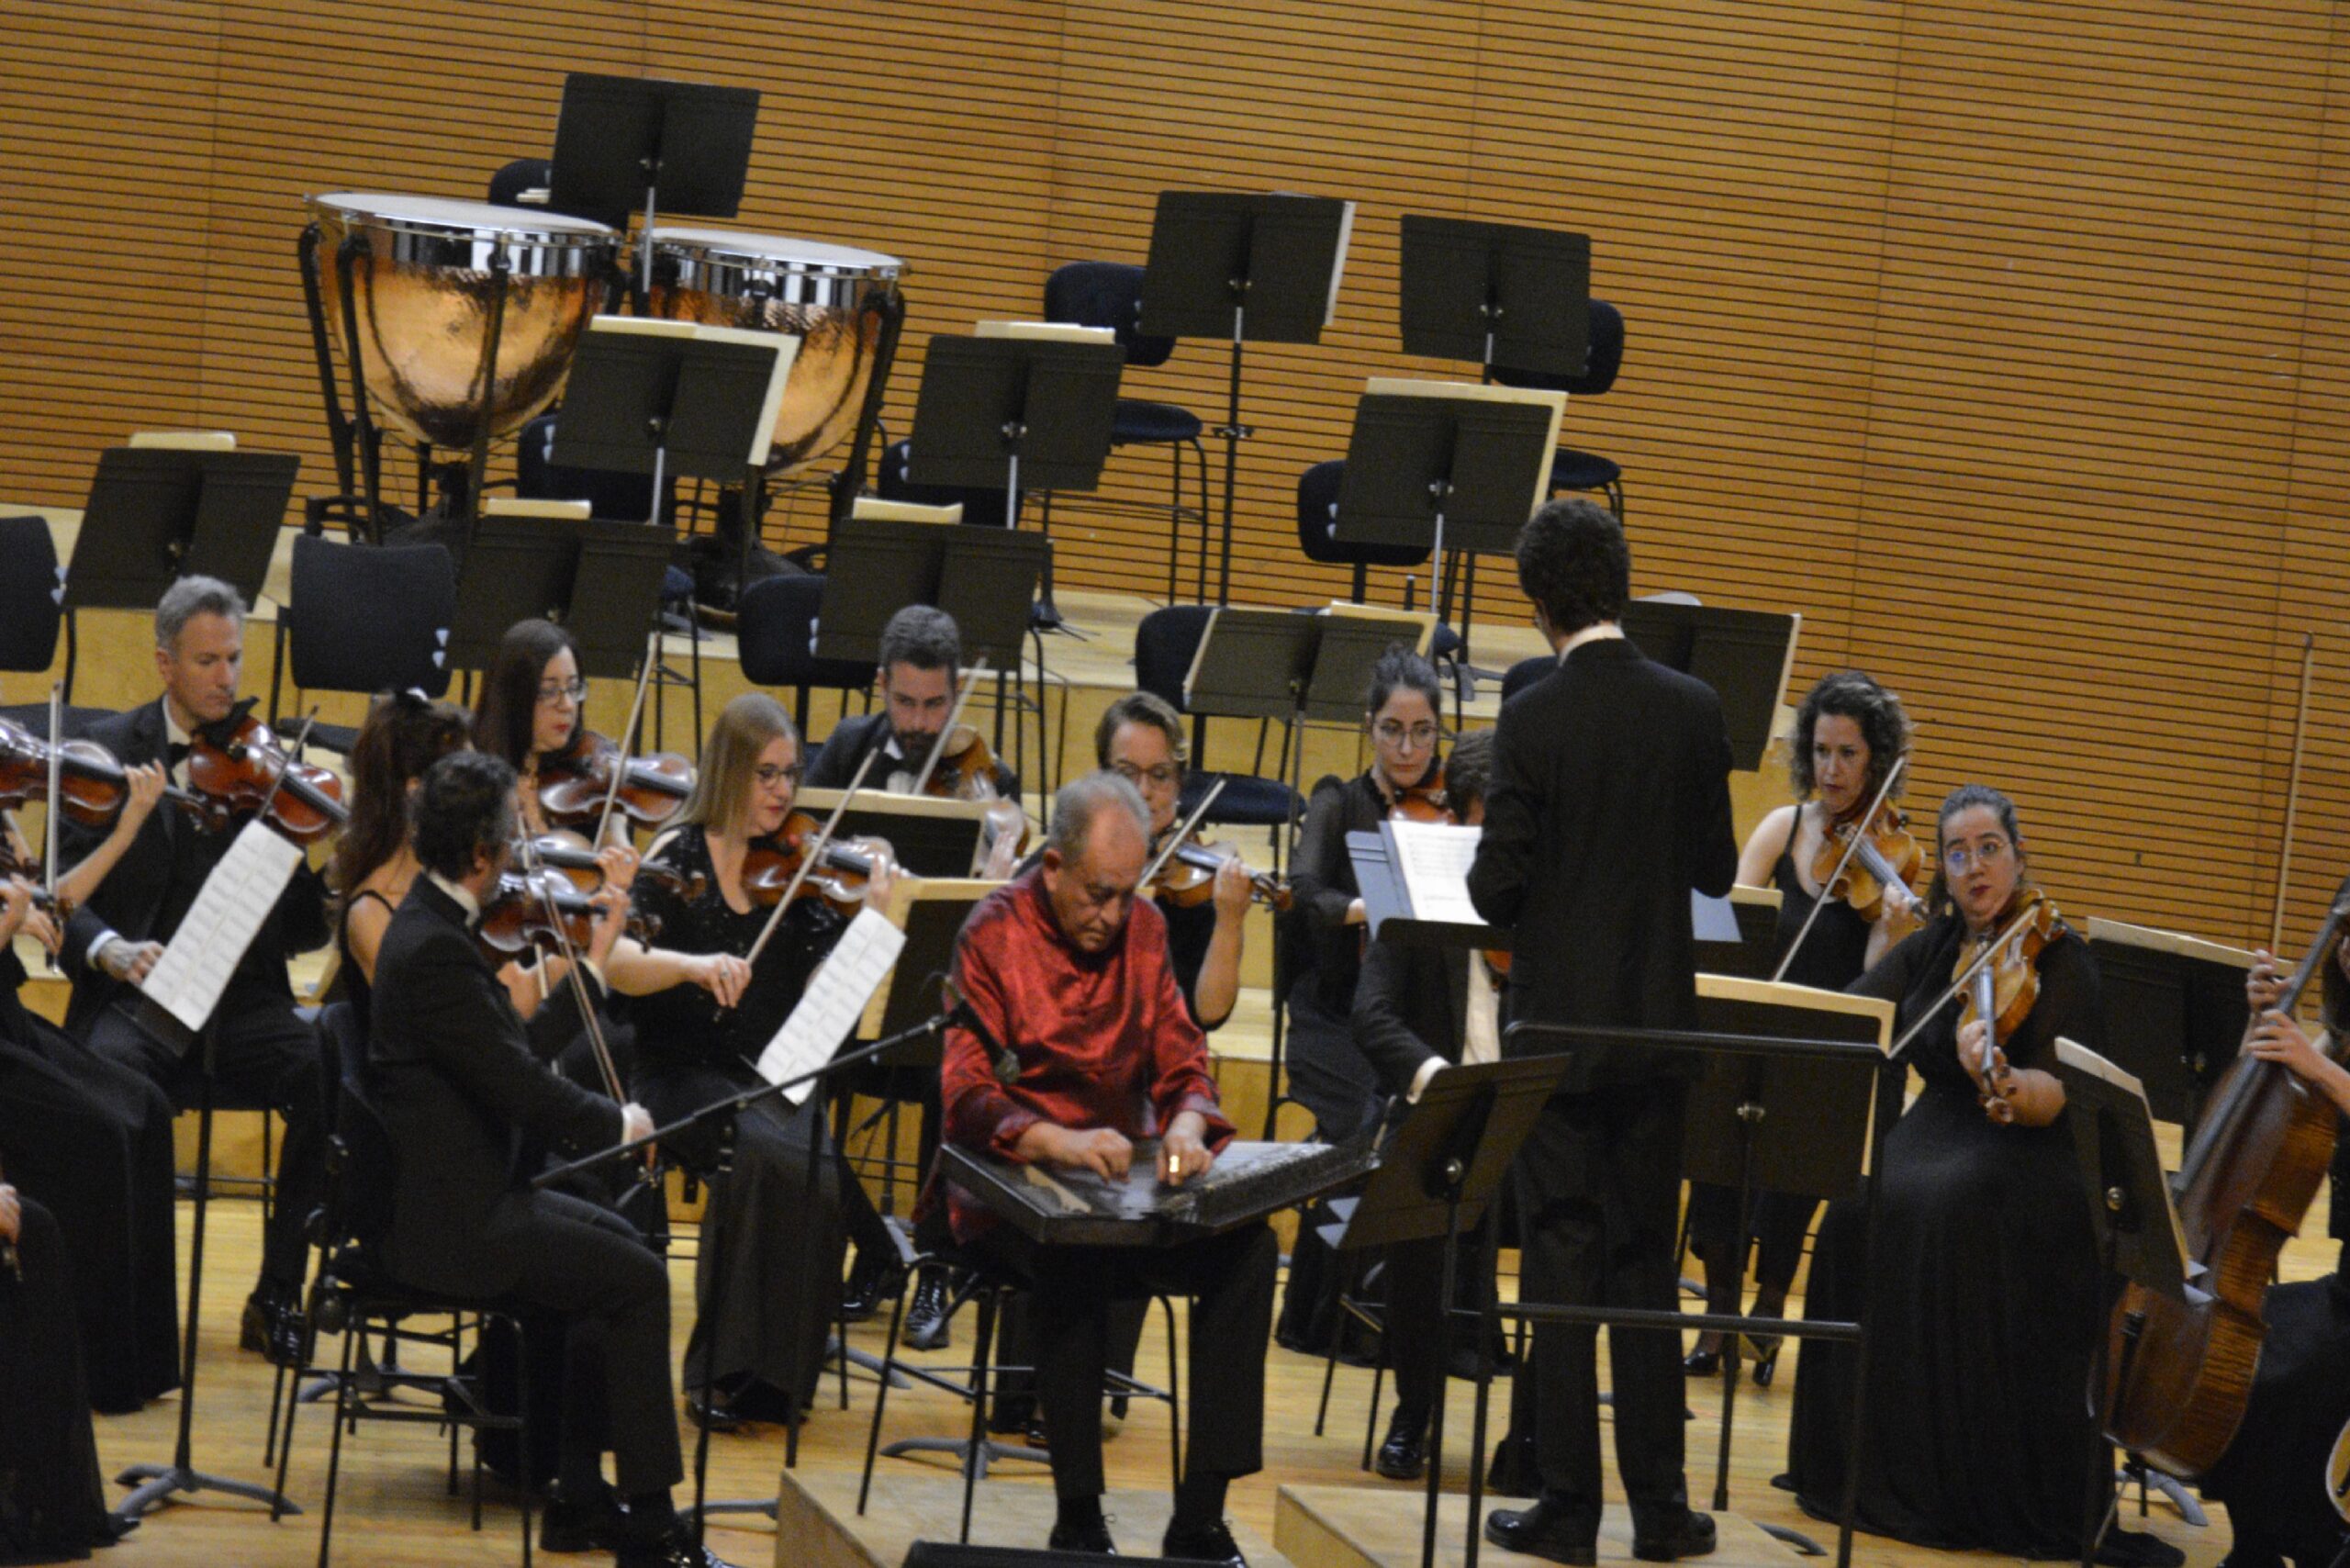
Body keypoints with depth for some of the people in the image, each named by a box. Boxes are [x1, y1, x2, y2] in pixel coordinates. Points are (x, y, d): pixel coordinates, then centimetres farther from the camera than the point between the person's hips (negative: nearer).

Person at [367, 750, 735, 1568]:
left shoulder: (431, 923, 10)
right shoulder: (434, 950, -24)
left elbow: (513, 1061, 13)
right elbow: (524, 1090, -23)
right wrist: (618, 1124, -7)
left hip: (460, 1193, 11)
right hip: (445, 1220, -11)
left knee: (622, 1243, 18)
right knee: (638, 1280, -9)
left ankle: (578, 1484, 19)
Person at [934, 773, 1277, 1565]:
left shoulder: (1142, 929, 9)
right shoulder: (993, 934, -8)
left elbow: (1182, 1063, 8)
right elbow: (967, 1097, -17)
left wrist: (1186, 1122, -17)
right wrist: (1058, 1142, -36)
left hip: (1124, 1179, 5)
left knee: (1250, 1246, -21)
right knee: (1075, 1258, -37)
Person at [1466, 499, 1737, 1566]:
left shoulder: (1533, 721, -14)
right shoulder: (1693, 712, -3)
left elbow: (1497, 889, -12)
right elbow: (1717, 869, 4)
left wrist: (1492, 866, 10)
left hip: (1558, 1027, -3)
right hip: (1659, 1025, 3)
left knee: (1563, 1264, 2)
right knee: (1647, 1265, 12)